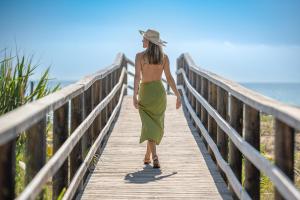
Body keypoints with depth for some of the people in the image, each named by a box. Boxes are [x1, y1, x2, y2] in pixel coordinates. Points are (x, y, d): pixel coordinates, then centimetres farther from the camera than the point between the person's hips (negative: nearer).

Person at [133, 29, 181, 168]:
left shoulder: (140, 56, -7)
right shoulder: (164, 57, 0)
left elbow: (137, 76, -16)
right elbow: (169, 77, -3)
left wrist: (134, 96, -20)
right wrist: (178, 95, 2)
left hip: (145, 93, -2)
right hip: (159, 92, 2)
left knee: (149, 126, -3)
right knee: (156, 125, 17)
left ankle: (155, 157, -23)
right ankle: (147, 157, 25)